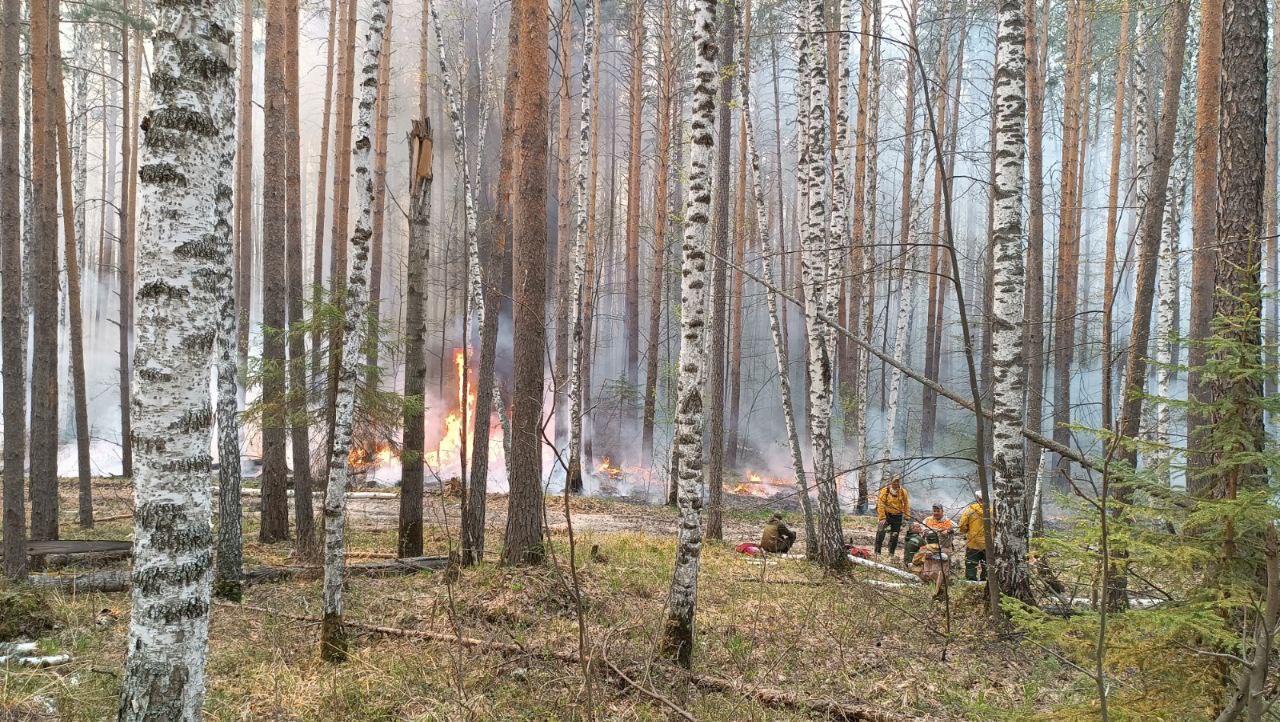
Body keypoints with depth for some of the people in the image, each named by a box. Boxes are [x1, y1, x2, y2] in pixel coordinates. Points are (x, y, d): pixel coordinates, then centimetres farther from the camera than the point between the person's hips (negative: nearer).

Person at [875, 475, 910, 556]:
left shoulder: (903, 492, 0)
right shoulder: (885, 491, -10)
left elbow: (906, 505, 8)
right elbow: (880, 505, -13)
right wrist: (882, 518, -19)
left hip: (897, 517, 3)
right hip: (886, 515, -3)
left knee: (894, 536, 7)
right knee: (880, 532, -20)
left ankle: (891, 554, 18)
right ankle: (877, 552, -15)